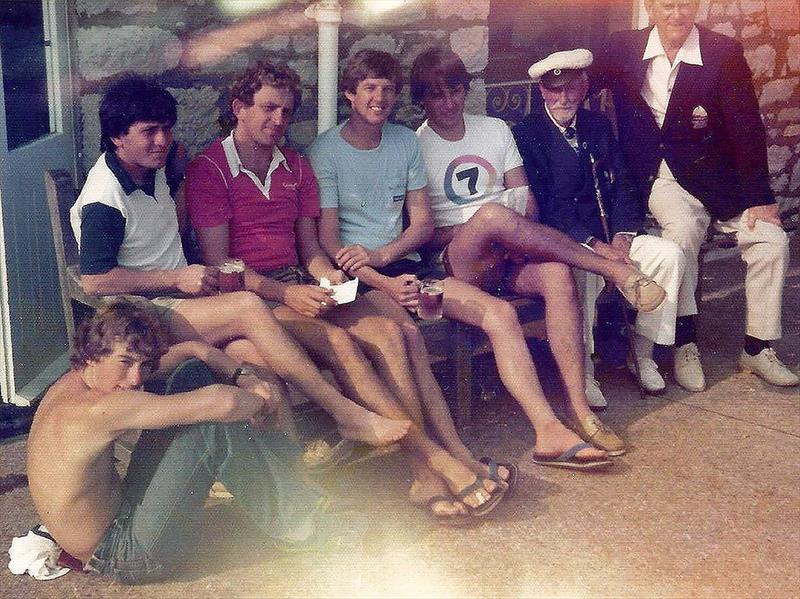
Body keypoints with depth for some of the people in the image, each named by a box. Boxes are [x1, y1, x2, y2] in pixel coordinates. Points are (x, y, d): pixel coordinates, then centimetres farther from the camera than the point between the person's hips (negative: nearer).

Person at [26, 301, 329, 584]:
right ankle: (294, 521, -6)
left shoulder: (75, 382, 2)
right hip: (123, 556, -10)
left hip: (123, 507, 10)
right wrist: (259, 400, -15)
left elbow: (193, 349, 8)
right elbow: (223, 403, -37)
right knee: (213, 428, -24)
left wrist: (243, 377, -7)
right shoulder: (97, 409, -29)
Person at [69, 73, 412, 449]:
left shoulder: (153, 168, 12)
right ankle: (348, 415, -26)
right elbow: (93, 280, -15)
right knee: (248, 307, -29)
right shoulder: (103, 200, -13)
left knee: (259, 359, -23)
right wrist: (176, 278, -14)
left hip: (175, 298, 8)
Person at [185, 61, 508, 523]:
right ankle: (436, 458, -30)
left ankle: (426, 477, -27)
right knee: (337, 340, -32)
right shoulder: (210, 168, -1)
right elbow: (217, 262, -8)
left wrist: (328, 276, -6)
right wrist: (284, 292, -20)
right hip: (248, 295, -6)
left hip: (299, 286, 6)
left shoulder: (296, 167, 18)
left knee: (388, 330, -21)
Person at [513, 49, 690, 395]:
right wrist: (596, 246, -21)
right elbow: (545, 207, -13)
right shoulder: (527, 135, -5)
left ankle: (642, 354, -3)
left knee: (670, 254, -16)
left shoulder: (599, 126, 14)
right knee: (581, 268, -38)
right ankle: (581, 370, -22)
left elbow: (622, 187, 10)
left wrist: (621, 237, -9)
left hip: (609, 238, 6)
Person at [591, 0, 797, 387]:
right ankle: (684, 344, -16)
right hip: (658, 175, -1)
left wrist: (759, 198, -8)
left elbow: (746, 127, -6)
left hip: (714, 172, 2)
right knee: (683, 229, -31)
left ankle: (757, 349, 4)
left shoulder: (724, 52, -6)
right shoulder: (621, 49, -2)